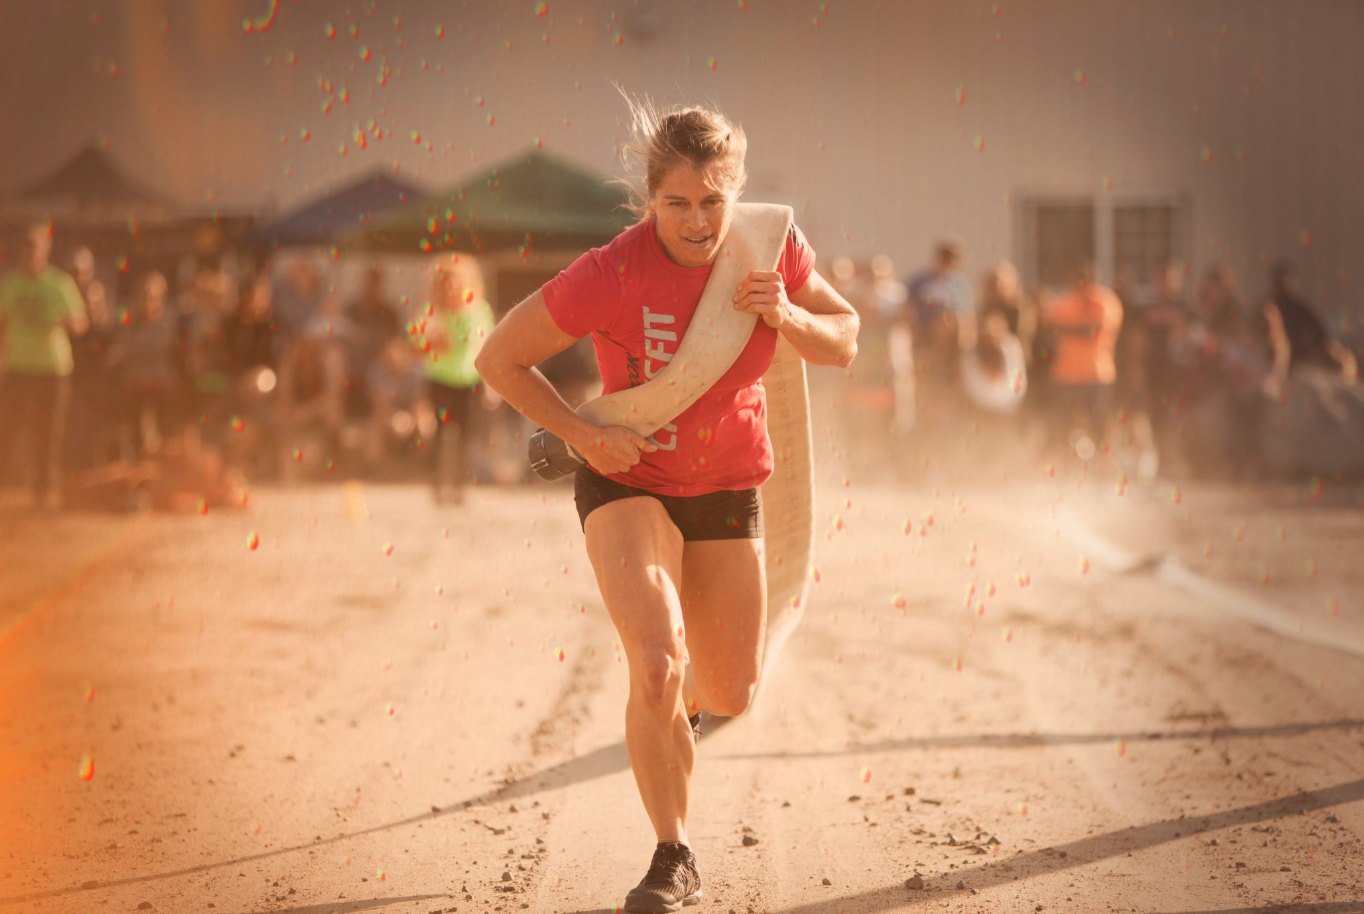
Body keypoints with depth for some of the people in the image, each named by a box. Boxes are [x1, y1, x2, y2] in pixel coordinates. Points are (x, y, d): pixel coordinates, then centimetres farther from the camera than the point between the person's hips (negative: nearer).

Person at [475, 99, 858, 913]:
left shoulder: (774, 250, -14)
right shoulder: (610, 276, -25)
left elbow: (845, 342, -2)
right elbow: (500, 359, -15)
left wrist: (788, 317, -23)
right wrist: (584, 434, -22)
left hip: (727, 488, 4)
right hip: (629, 481, -4)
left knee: (732, 696, 11)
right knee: (656, 666, -25)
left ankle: (684, 698, 51)